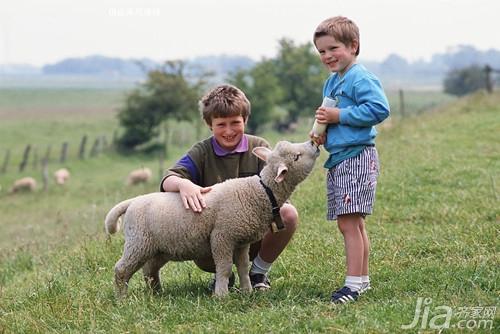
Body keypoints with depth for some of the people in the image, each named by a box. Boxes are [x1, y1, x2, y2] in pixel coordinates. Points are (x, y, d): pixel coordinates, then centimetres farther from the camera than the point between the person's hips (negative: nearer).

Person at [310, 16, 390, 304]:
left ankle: (354, 283, -11)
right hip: (337, 159, 10)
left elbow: (379, 109, -24)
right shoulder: (331, 83, 18)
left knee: (349, 223, -13)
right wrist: (323, 134, 7)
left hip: (357, 158, -10)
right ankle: (363, 278, 23)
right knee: (353, 224, 15)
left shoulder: (361, 78, -12)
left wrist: (339, 116, -20)